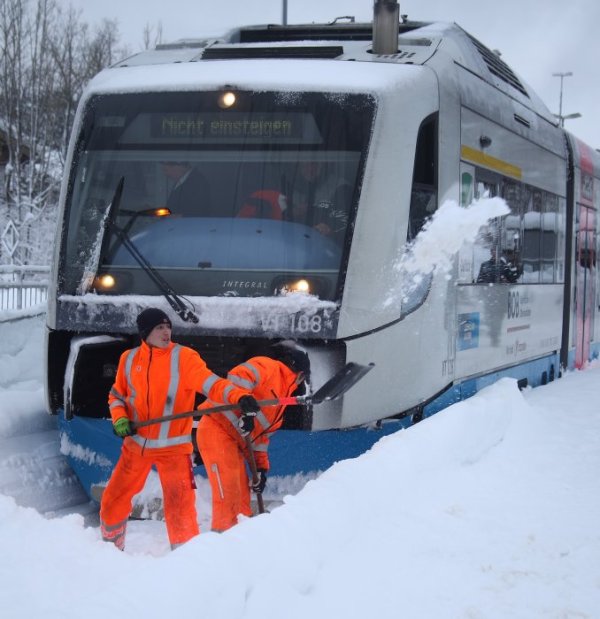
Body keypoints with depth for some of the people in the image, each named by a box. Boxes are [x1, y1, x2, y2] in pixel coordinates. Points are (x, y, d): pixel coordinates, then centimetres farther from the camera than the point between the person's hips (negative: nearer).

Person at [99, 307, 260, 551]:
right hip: (136, 445, 4)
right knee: (112, 501, 13)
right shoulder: (129, 359, 3)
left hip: (174, 448, -4)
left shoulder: (184, 357, -9)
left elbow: (210, 383, -22)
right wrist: (119, 419, -4)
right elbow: (117, 395, 15)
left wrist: (240, 396, -39)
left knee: (180, 508, -11)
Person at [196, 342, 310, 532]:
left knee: (242, 498, 14)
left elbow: (262, 436, 25)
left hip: (235, 441, 10)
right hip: (217, 430, -10)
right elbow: (238, 376, -23)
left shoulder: (280, 397, 25)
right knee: (228, 496, -11)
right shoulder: (268, 367, -3)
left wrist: (261, 467, 19)